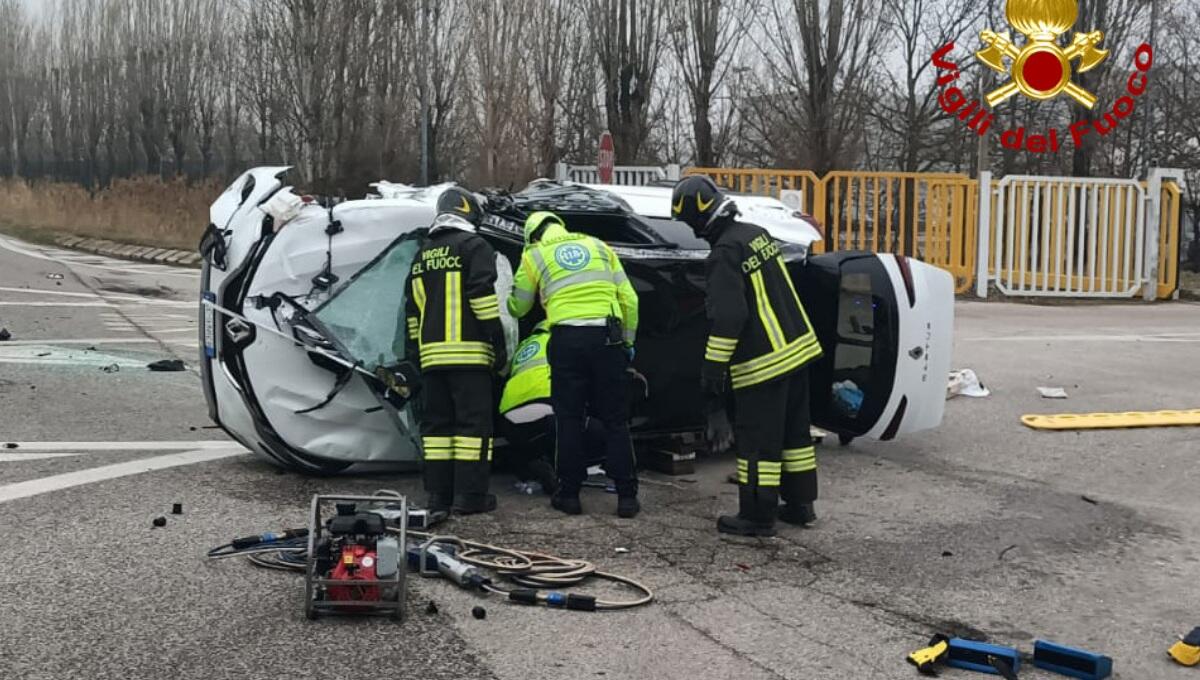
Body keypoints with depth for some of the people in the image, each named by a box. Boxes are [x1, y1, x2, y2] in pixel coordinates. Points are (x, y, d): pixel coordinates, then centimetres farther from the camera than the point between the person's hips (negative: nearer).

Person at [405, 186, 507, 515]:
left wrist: (417, 349, 25)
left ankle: (438, 494, 9)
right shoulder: (473, 246, -1)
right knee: (473, 422, -5)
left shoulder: (422, 255, 21)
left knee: (437, 423, 9)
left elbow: (413, 309, 22)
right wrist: (498, 341, -10)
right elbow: (482, 295, -12)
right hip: (469, 351, -7)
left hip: (432, 353, 7)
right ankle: (469, 495, -7)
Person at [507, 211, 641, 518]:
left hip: (566, 339, -2)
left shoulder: (534, 256, 11)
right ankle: (626, 496, 6)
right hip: (606, 337, 2)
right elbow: (629, 300, 13)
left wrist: (511, 303, 41)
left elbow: (518, 308, 18)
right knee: (615, 419, 6)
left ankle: (569, 494, 11)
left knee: (570, 418, 8)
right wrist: (628, 341, 21)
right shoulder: (598, 246, 18)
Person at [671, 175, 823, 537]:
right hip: (798, 346, 9)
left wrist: (712, 376, -18)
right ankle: (799, 503, 29)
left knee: (757, 437, 1)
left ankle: (757, 516, 9)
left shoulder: (725, 253, -18)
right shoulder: (757, 234, 8)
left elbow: (726, 320, -23)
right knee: (794, 429, 18)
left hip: (763, 362, -9)